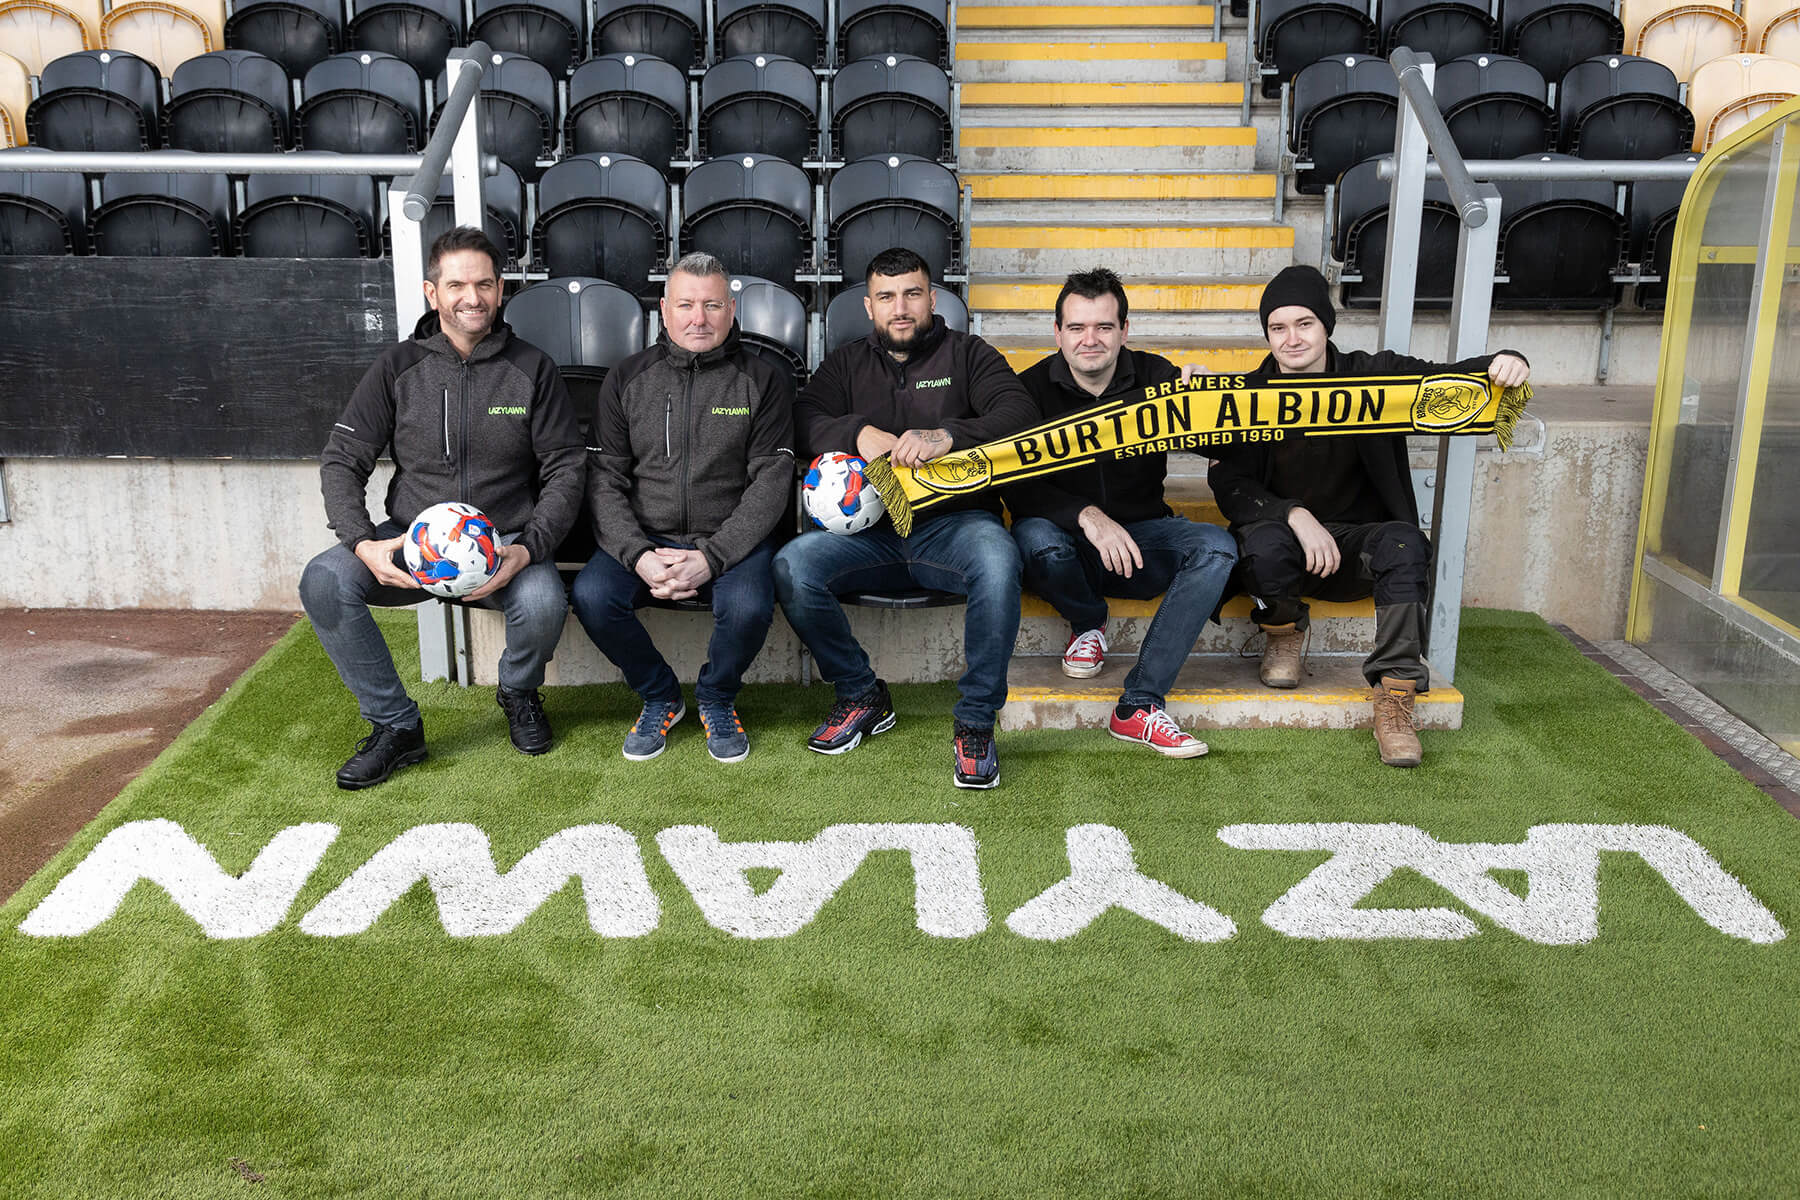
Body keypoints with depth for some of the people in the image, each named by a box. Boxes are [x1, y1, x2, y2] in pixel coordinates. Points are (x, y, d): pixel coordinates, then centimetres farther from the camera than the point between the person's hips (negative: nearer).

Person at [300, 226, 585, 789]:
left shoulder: (531, 368, 2)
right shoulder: (398, 367, 4)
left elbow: (566, 469, 0)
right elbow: (342, 459, 4)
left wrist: (528, 548, -17)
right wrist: (363, 542, -15)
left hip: (506, 541, -2)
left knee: (542, 603, -34)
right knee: (323, 582, -25)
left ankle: (519, 692, 4)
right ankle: (396, 725, -7)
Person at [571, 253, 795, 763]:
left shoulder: (763, 381, 3)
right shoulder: (627, 379, 8)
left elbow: (770, 481, -4)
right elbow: (605, 478, 3)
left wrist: (712, 557, -17)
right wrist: (638, 556, -15)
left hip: (732, 540, -2)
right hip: (643, 540, 2)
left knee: (749, 606, -32)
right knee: (591, 595, -26)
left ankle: (717, 697, 3)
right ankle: (659, 696, 3)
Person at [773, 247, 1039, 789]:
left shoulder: (968, 354, 12)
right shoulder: (847, 363, 20)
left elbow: (1020, 414, -6)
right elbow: (802, 420, 4)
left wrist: (947, 436, -23)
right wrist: (857, 432, -16)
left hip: (953, 520, -2)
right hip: (870, 529, 3)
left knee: (998, 558, -36)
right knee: (791, 565, -25)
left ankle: (974, 721, -21)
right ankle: (862, 696, -3)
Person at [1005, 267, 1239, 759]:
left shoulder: (1155, 377, -2)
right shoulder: (1032, 387, -6)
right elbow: (1017, 486, -16)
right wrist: (1086, 515, -32)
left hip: (1141, 536, 2)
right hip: (1067, 541, -2)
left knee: (1217, 547, -26)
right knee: (1035, 536, -35)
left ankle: (1139, 705, -27)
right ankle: (1088, 622, 1)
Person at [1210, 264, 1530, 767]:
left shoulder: (1372, 375, -1)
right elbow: (1229, 484, -10)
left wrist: (1504, 363, -33)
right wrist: (1295, 515, -27)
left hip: (1355, 544, 1)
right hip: (1284, 539, -1)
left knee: (1403, 541, -32)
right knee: (1266, 541, -36)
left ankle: (1395, 694, -29)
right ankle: (1283, 632, -2)